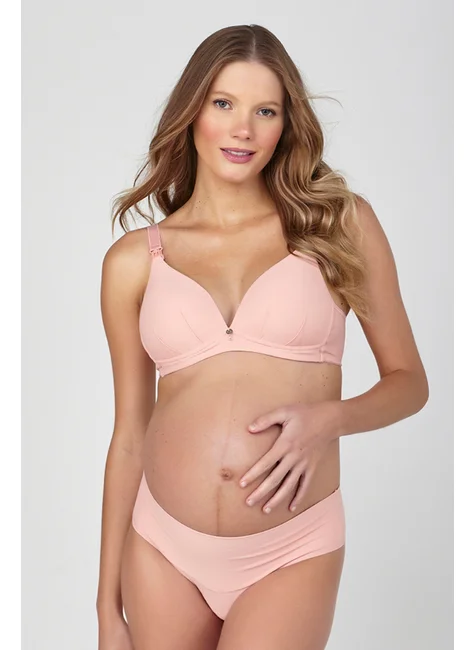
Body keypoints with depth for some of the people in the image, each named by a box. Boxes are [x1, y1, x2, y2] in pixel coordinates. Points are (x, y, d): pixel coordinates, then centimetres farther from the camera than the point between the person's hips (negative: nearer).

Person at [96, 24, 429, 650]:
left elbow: (408, 380, 7)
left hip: (290, 554, -2)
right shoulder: (134, 260, 4)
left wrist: (329, 419, -14)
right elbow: (129, 435, 7)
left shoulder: (342, 223, 1)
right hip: (163, 549, 2)